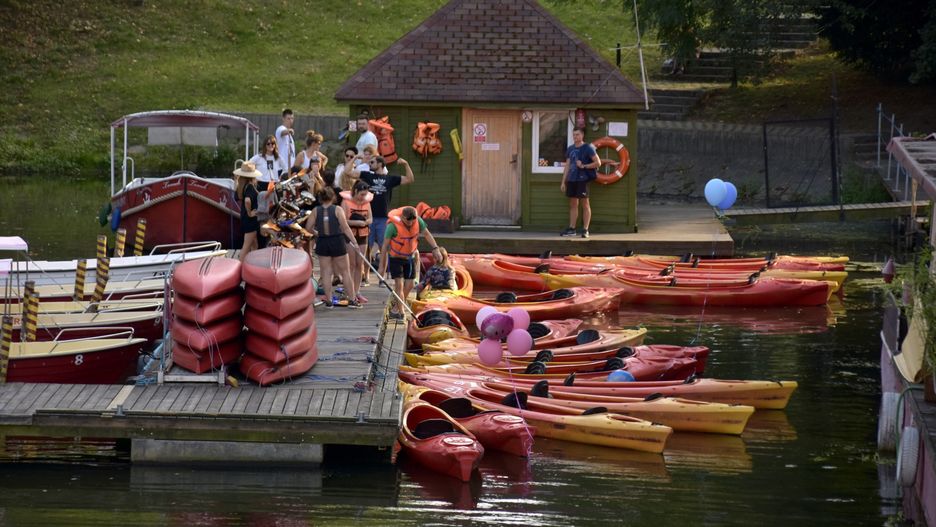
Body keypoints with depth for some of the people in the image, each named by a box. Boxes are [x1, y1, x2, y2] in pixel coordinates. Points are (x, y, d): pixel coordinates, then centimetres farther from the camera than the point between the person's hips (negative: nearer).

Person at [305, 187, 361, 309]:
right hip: (338, 242, -1)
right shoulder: (338, 210, -8)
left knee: (326, 273, 8)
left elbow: (308, 228, -3)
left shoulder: (316, 210, -3)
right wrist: (354, 242, -9)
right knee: (345, 272, 8)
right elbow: (345, 227, -12)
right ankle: (352, 300, 11)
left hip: (322, 243, 1)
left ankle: (328, 300, 6)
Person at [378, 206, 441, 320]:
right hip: (395, 258, -5)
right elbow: (385, 246, -21)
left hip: (409, 257, 5)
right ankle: (401, 312, -10)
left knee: (409, 285, 4)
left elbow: (427, 234, -2)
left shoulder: (418, 221, -16)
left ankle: (396, 308, 22)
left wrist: (435, 248, -18)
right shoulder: (393, 226, -28)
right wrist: (382, 266, -18)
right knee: (399, 284, -14)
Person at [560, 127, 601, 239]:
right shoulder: (570, 149, 13)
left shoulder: (587, 148, -4)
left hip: (582, 179, -6)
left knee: (585, 204, -2)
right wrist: (563, 182, 13)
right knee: (573, 204, 9)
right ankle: (571, 229, 13)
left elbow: (598, 163, -7)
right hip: (571, 179, 6)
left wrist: (584, 166, -14)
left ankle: (585, 230, -1)